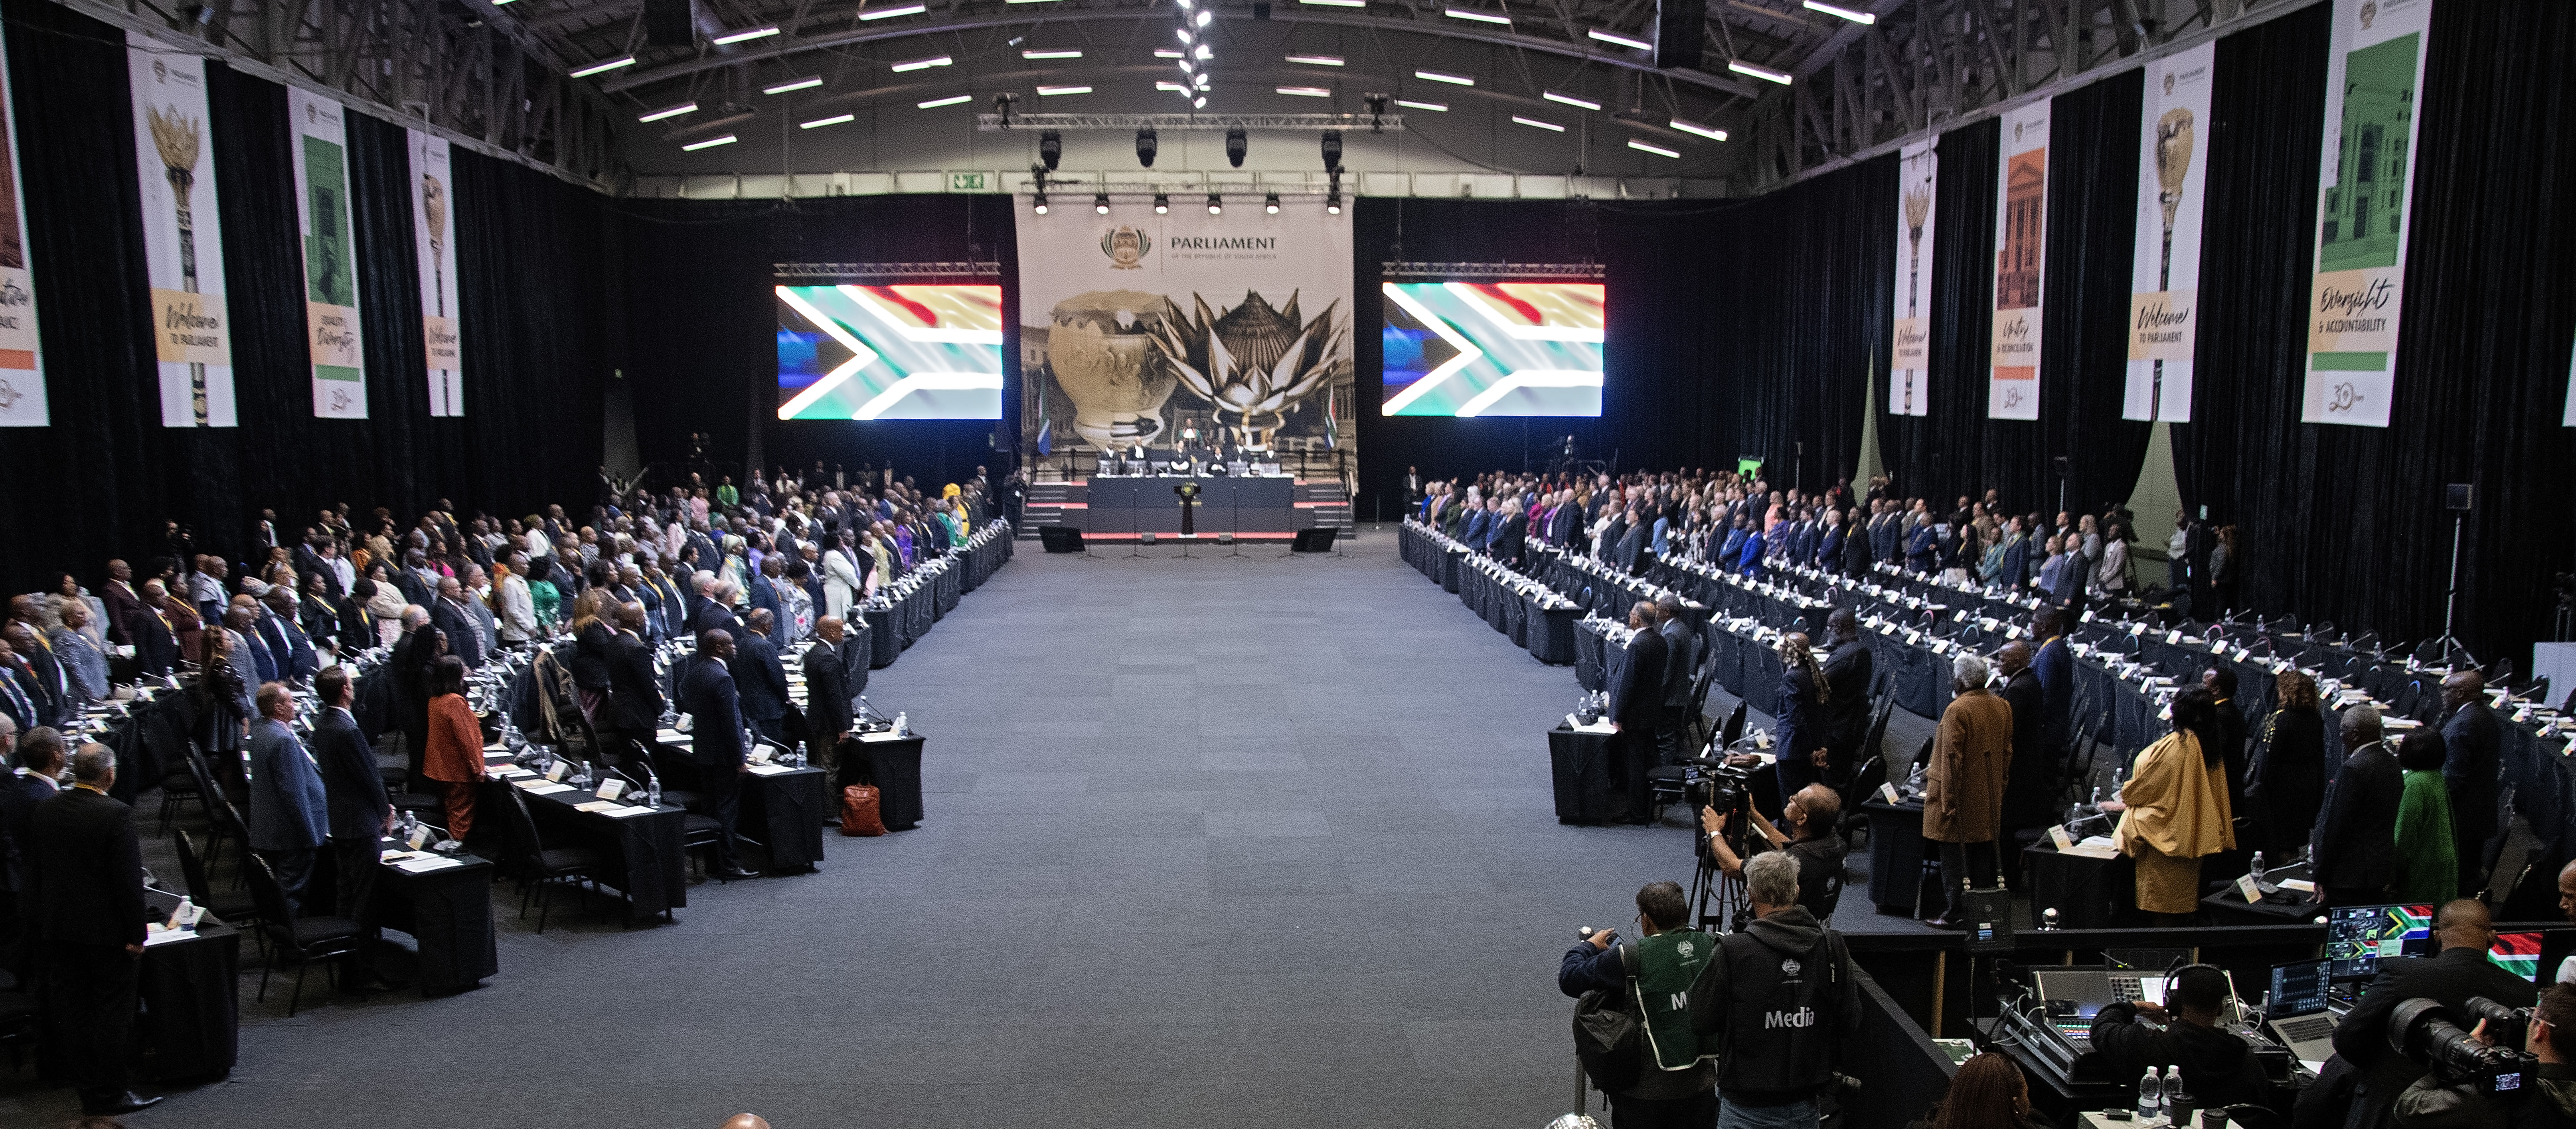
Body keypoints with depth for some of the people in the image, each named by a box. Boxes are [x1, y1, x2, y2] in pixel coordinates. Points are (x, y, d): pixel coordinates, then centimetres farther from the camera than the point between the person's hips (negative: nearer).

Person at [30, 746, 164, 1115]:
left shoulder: (45, 810, 1)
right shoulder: (116, 815, -20)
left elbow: (37, 868, 9)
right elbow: (129, 880, -19)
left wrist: (47, 919, 19)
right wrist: (136, 935, -12)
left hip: (59, 928, 7)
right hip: (106, 931, -7)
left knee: (73, 1011, 15)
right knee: (111, 1012, 4)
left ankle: (87, 1087, 25)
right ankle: (109, 1094, 10)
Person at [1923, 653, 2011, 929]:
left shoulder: (1957, 710, -20)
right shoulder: (2002, 708, 3)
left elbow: (1952, 759, -19)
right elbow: (2007, 753, 11)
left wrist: (1947, 801, -14)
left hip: (1961, 799, -7)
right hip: (1989, 800, 7)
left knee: (1955, 855, 2)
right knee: (1984, 852, 15)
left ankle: (1955, 913, 6)